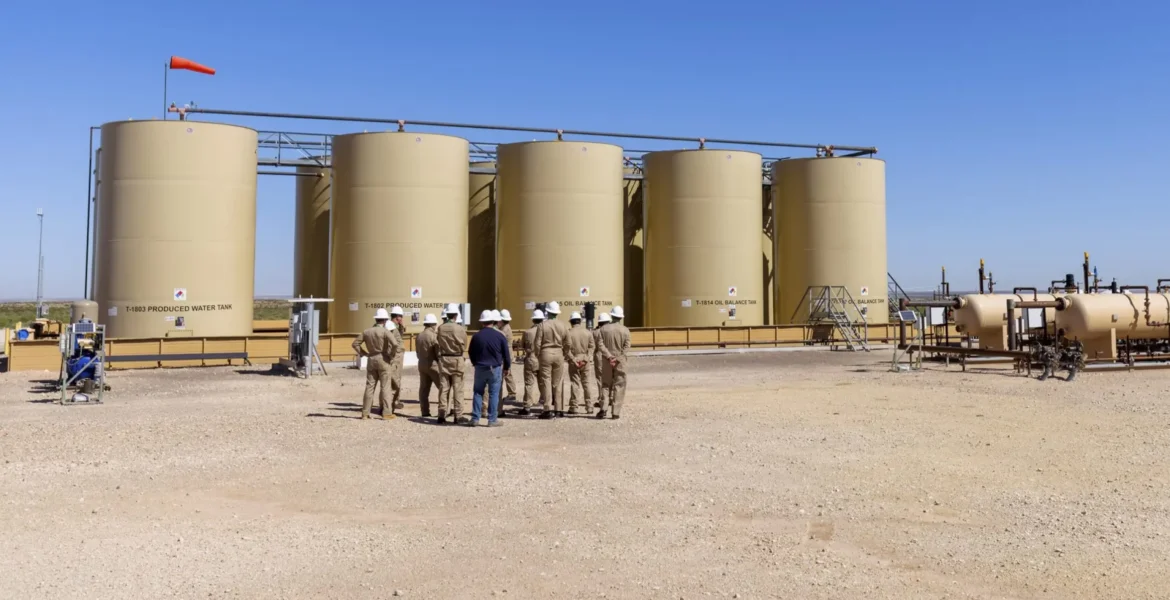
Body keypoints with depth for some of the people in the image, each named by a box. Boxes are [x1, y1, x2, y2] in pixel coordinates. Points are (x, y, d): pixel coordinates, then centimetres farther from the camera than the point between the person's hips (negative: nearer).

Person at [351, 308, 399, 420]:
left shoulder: (367, 332, 6)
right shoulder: (385, 331, -10)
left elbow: (355, 344, 9)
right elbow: (394, 344, -24)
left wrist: (364, 353, 9)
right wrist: (391, 356, -10)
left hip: (371, 360, 5)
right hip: (383, 360, -5)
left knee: (369, 386, 9)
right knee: (385, 387, 0)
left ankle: (365, 412, 11)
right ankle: (387, 412, -1)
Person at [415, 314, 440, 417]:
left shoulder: (419, 336, 9)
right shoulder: (434, 336, -14)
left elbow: (417, 351, 13)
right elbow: (439, 351, -14)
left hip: (422, 365, 7)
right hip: (433, 365, -7)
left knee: (424, 389, 6)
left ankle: (425, 411, 6)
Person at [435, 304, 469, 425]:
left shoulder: (441, 328, -4)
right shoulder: (460, 329, -11)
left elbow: (437, 343, -2)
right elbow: (464, 345, -3)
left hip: (443, 359, 3)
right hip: (456, 359, -3)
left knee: (443, 387, 7)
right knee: (457, 388, 4)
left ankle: (442, 415, 8)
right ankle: (458, 415, 5)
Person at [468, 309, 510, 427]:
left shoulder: (476, 336, -2)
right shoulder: (500, 336, -7)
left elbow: (470, 352, 8)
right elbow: (506, 354, -1)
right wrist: (507, 368, 14)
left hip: (480, 368, 2)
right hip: (495, 369, -2)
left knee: (477, 393, 11)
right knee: (494, 394, 4)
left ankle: (475, 418, 10)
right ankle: (492, 420, 5)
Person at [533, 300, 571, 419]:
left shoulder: (542, 325, -7)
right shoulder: (563, 325, 2)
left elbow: (537, 343, -8)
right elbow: (567, 344, 4)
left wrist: (539, 355, 7)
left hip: (546, 353, -3)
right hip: (559, 353, 3)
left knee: (546, 381, 1)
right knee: (558, 382, 9)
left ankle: (547, 410, -4)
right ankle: (560, 409, 11)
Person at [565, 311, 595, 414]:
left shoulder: (569, 333, -6)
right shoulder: (588, 332, 4)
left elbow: (567, 349, -11)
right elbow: (591, 347, -1)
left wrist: (573, 360, -10)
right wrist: (586, 359, -6)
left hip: (574, 361, -3)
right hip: (586, 361, 3)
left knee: (575, 383, 1)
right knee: (587, 382, 9)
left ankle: (573, 407, 2)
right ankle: (589, 406, 10)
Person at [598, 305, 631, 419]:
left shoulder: (604, 329, 1)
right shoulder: (625, 330, -2)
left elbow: (601, 345, -8)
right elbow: (626, 347, -10)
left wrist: (609, 357, -13)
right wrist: (617, 359, -13)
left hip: (607, 361, 1)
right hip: (620, 362, -1)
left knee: (606, 385, 12)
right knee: (619, 386, 4)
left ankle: (603, 409, 1)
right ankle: (616, 412, 0)